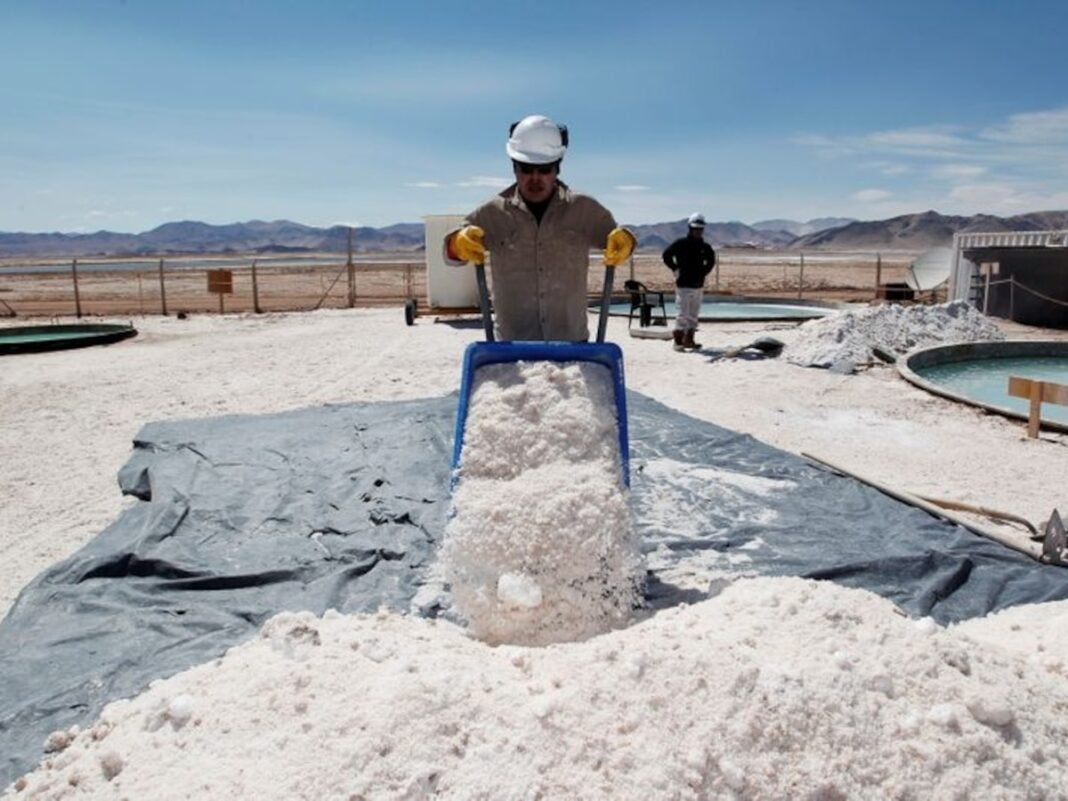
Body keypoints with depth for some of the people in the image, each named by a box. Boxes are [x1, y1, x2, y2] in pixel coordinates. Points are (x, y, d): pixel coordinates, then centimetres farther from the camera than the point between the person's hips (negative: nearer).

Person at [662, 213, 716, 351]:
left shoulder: (705, 247, 10)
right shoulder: (681, 243, -6)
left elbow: (711, 260, 26)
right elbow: (666, 255, -6)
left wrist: (704, 272, 15)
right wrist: (676, 270, -6)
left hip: (698, 285, 6)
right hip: (684, 284, -6)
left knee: (693, 315, 10)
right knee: (682, 314, -8)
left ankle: (689, 340, 18)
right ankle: (678, 341, -4)